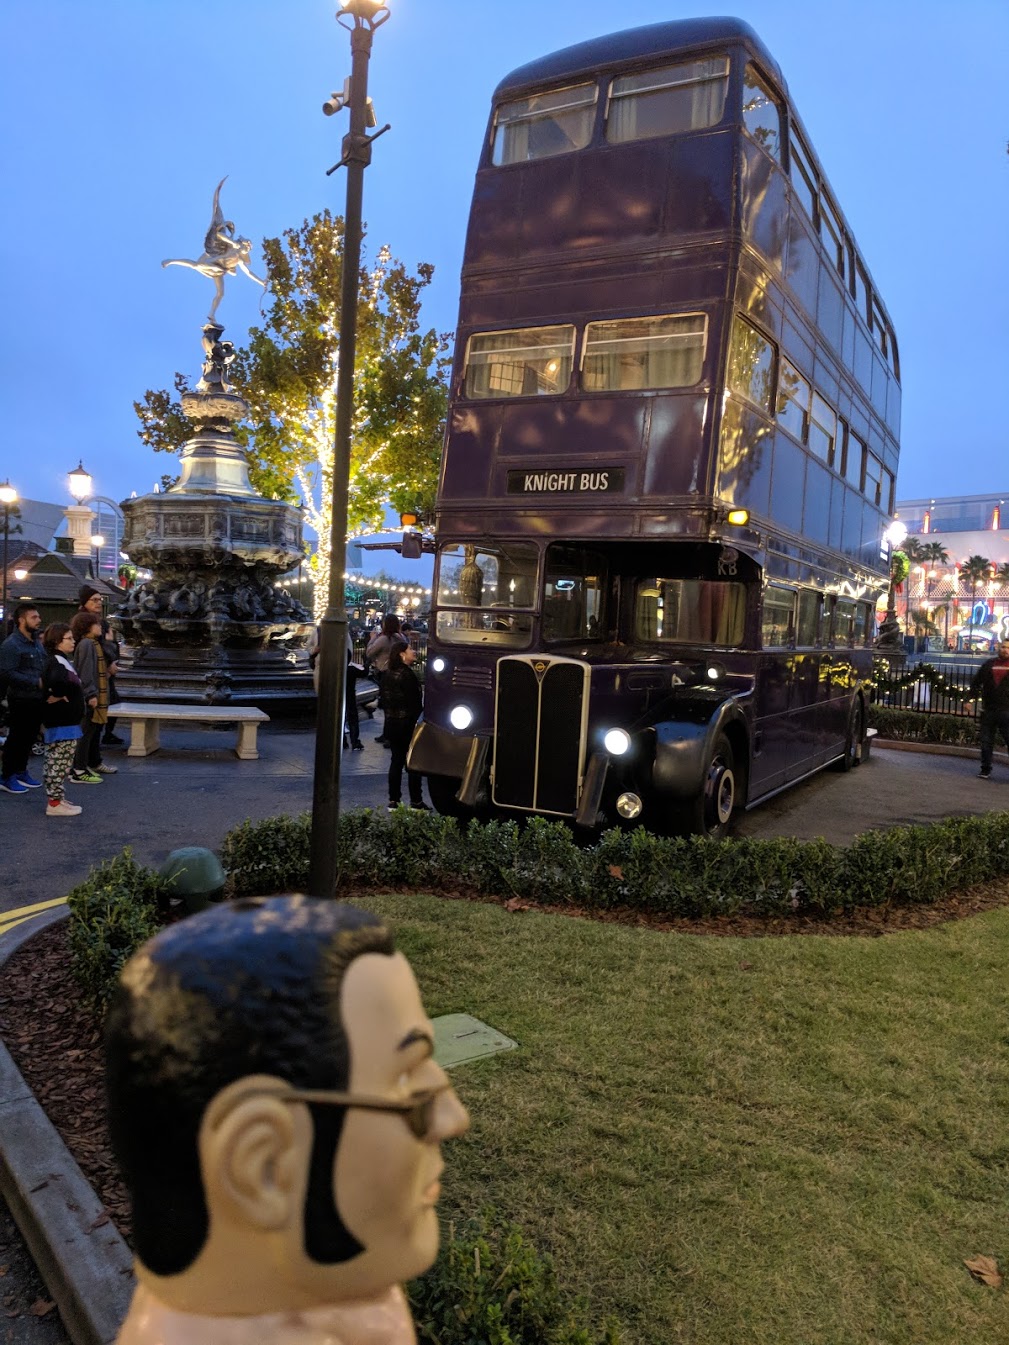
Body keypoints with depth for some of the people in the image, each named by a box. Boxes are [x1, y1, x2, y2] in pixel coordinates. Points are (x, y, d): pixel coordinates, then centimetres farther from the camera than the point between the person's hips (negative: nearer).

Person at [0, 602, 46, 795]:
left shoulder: (37, 642, 13)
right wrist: (36, 682, -22)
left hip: (37, 699, 8)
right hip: (21, 700, -8)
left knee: (29, 737, 15)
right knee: (16, 739, 1)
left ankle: (21, 772, 28)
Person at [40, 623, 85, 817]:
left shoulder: (62, 660, 15)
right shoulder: (57, 661, -18)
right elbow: (57, 682, -37)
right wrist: (60, 696, -22)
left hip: (64, 721, 10)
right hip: (61, 723, -10)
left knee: (58, 763, 15)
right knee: (59, 762, -4)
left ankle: (58, 800, 24)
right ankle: (55, 803, 2)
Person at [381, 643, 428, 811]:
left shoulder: (388, 674, 8)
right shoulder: (407, 675, -16)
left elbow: (384, 699, 13)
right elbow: (414, 701, -18)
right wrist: (417, 720, -8)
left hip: (391, 723, 8)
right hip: (407, 723, -8)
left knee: (396, 760, 12)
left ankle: (393, 801, 13)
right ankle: (416, 802, 3)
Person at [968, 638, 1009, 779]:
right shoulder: (988, 665, 9)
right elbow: (976, 683, 12)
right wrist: (970, 698, 1)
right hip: (988, 710, 2)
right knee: (986, 741, 7)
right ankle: (985, 770, 16)